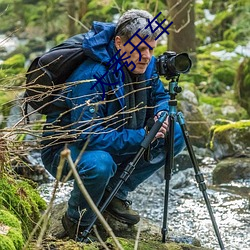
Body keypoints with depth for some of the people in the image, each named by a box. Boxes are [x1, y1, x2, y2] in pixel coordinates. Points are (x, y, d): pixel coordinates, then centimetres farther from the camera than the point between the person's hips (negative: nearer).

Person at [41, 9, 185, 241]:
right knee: (99, 164, -41)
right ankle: (77, 222, -9)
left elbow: (160, 96, 11)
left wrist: (161, 114, -14)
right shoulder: (92, 76, -32)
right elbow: (89, 136, -36)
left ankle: (115, 193, 6)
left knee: (175, 136, -4)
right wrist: (142, 137, -35)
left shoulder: (146, 65, -7)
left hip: (115, 144, 8)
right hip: (65, 148, -8)